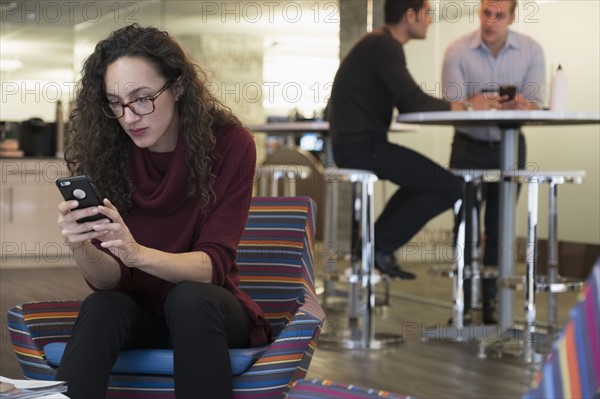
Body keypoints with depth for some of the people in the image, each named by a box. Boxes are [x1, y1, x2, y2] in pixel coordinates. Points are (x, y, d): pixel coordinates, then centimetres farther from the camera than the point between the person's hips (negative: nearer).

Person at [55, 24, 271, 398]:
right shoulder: (102, 150, -10)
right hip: (136, 314, 1)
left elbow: (213, 264, -19)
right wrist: (82, 248, -36)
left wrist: (138, 253, -39)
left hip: (206, 311, 0)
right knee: (101, 307, -31)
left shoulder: (229, 144, -14)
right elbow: (108, 279, -12)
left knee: (189, 298, -32)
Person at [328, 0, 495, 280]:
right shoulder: (384, 46, -14)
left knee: (427, 180, 28)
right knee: (450, 188, -9)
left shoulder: (381, 44, 18)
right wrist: (463, 107, -9)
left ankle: (375, 243, 19)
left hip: (357, 144, 10)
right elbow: (414, 103, -22)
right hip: (362, 146, -10)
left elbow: (408, 105, 18)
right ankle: (380, 246, -3)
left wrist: (462, 103, 8)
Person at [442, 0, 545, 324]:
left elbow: (535, 106, -12)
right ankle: (464, 303, 8)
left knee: (499, 226, 4)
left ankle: (491, 303, 13)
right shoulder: (458, 51, -12)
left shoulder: (531, 51, -8)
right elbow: (453, 107, -17)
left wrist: (520, 104, -36)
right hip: (469, 147, -1)